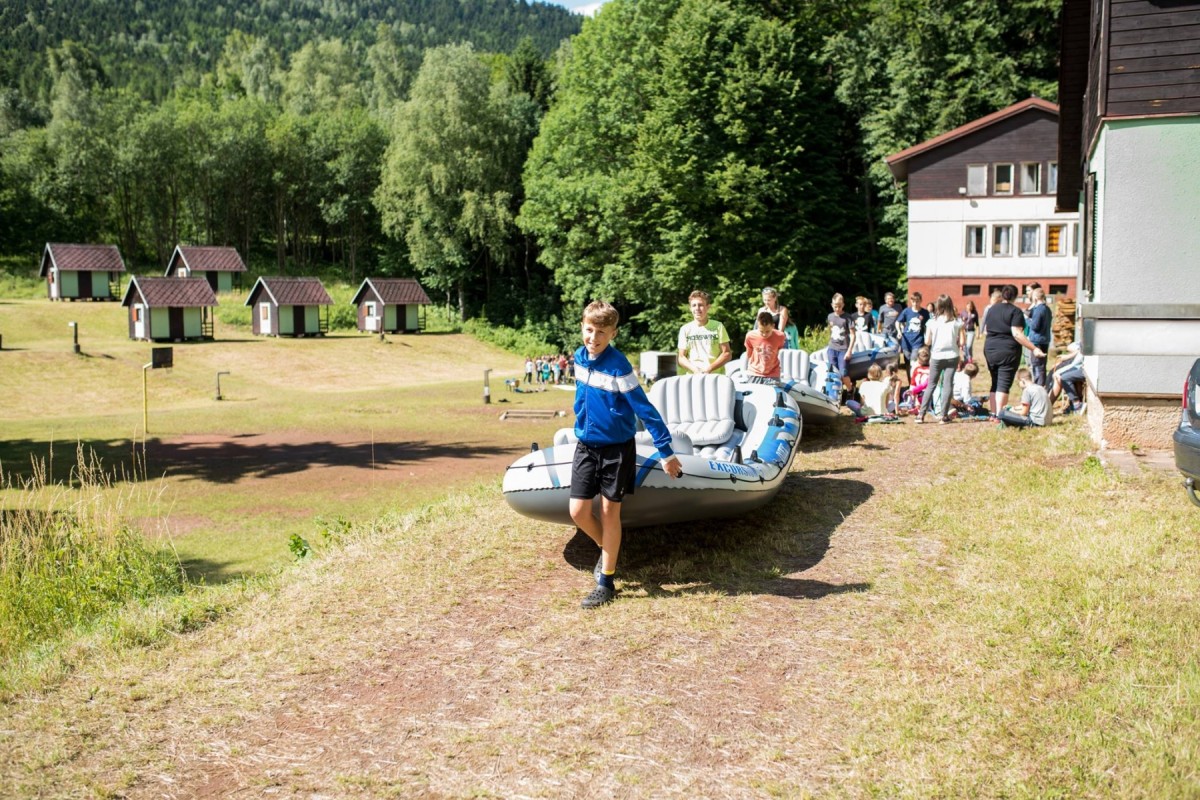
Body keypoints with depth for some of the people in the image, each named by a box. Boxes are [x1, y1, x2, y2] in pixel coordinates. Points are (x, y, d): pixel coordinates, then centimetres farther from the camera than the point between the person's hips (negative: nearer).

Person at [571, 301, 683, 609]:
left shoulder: (619, 367, -20)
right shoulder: (579, 358, -1)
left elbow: (645, 410, -18)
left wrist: (666, 452, -18)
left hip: (616, 448, -5)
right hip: (586, 446, 5)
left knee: (610, 511, 4)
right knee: (578, 512, 1)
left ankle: (606, 582, 15)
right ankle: (607, 549, 31)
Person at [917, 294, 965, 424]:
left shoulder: (932, 322, -5)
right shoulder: (957, 322, -4)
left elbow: (927, 342, -4)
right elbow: (962, 342, -5)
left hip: (936, 357, 1)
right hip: (952, 356, -1)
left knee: (931, 385, 11)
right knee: (948, 385, 3)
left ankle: (921, 414, 8)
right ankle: (943, 415, -1)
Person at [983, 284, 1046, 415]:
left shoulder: (992, 309, 11)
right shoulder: (1015, 311, -8)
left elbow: (985, 331, 17)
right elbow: (1016, 334, -17)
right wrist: (1034, 348, -16)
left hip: (990, 350, 6)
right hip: (1008, 351, -6)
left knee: (995, 383, 14)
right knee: (1004, 384, -6)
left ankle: (993, 412, 14)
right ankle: (999, 414, -13)